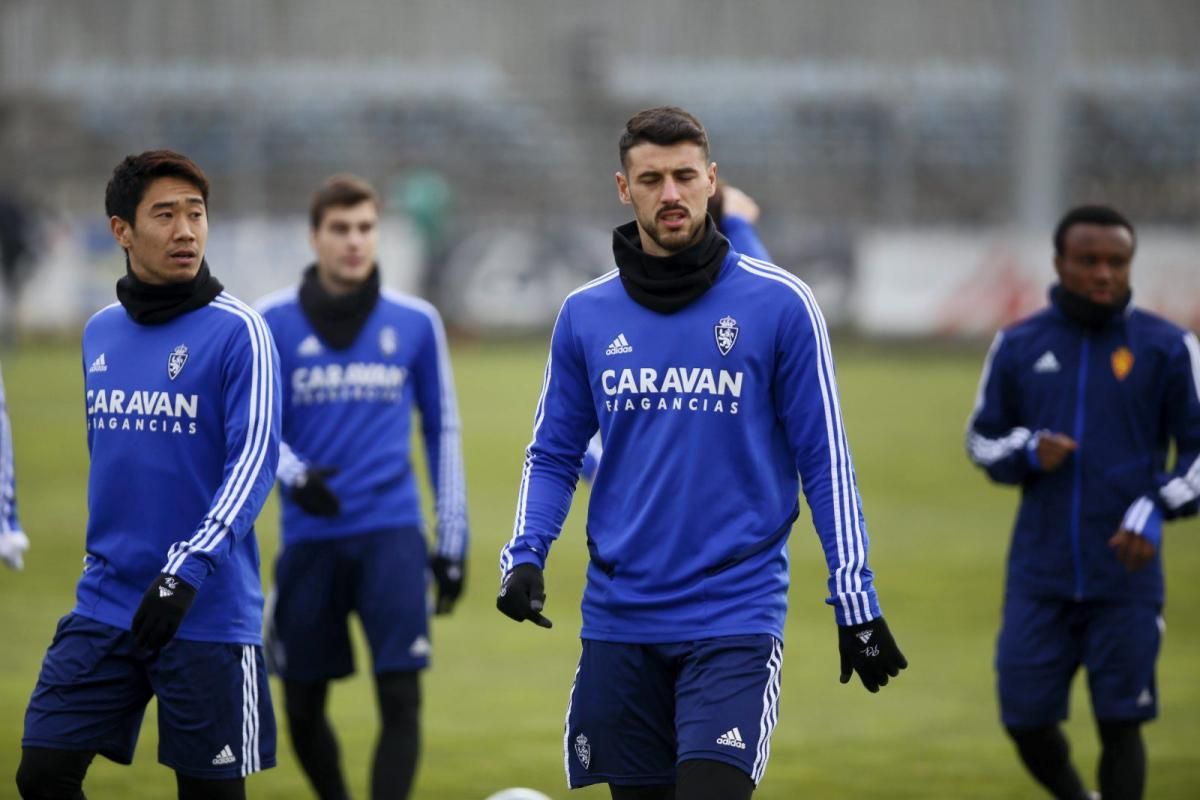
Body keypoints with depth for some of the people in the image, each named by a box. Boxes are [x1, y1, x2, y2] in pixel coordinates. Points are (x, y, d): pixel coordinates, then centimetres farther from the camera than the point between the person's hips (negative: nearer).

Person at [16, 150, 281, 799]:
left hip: (206, 614, -5)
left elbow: (254, 461, -15)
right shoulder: (99, 332, 10)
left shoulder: (236, 331, -8)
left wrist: (188, 571, -25)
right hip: (105, 603, 5)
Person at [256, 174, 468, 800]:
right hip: (310, 536, 1)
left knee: (400, 697, -12)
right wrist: (293, 474, -20)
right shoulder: (272, 323, 1)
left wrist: (453, 538, 10)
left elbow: (442, 430, 13)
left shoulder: (415, 322, 5)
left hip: (390, 533, 0)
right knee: (303, 708, 7)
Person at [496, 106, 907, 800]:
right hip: (620, 618, 4)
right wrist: (525, 555, -4)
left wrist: (855, 599, -3)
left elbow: (825, 460, 0)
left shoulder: (777, 304, -3)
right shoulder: (585, 315, 6)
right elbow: (554, 456, 13)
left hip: (734, 615, -4)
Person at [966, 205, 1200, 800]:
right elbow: (982, 439, 14)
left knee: (1119, 724, 0)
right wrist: (1028, 452, -7)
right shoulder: (1018, 346, 5)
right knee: (1025, 719, 3)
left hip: (1125, 574, -2)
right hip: (1039, 576, 2)